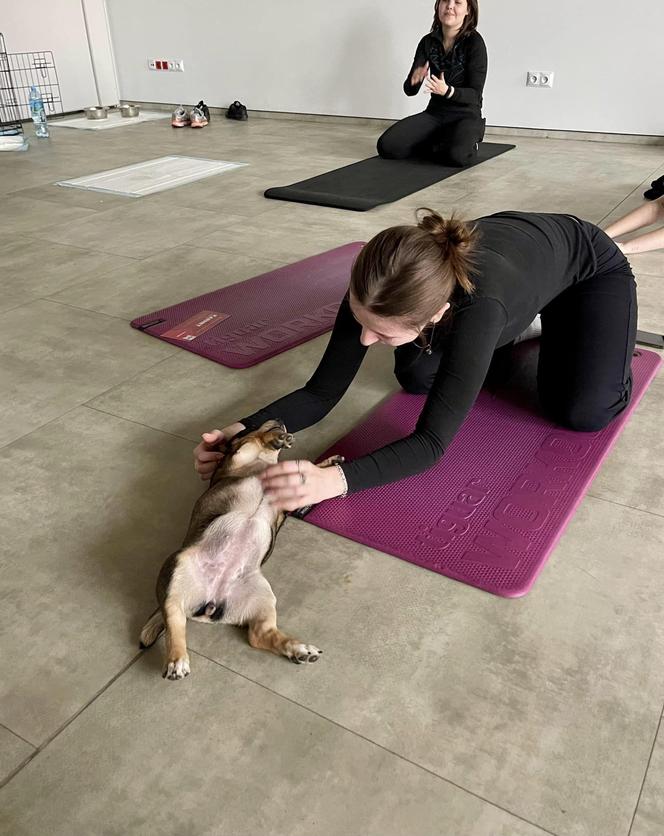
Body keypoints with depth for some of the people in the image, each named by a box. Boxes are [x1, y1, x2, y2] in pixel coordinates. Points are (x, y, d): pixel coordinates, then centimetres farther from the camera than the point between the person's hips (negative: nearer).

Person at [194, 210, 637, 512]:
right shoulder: (376, 290, -33)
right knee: (417, 376, -4)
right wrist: (244, 431, -40)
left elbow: (432, 441, -45)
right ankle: (517, 324, 21)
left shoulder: (476, 306, -48)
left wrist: (335, 478, -59)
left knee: (583, 413, -20)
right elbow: (320, 395, -25)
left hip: (590, 264, -4)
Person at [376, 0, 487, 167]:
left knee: (456, 155, -38)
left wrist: (447, 91, -32)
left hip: (466, 116, -4)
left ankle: (468, 145, 0)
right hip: (434, 113, 4)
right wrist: (414, 80, -27)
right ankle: (440, 144, 5)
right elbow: (410, 90, -2)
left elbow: (475, 94, -13)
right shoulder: (428, 42, 1)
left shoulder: (474, 42, -11)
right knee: (387, 146, -18)